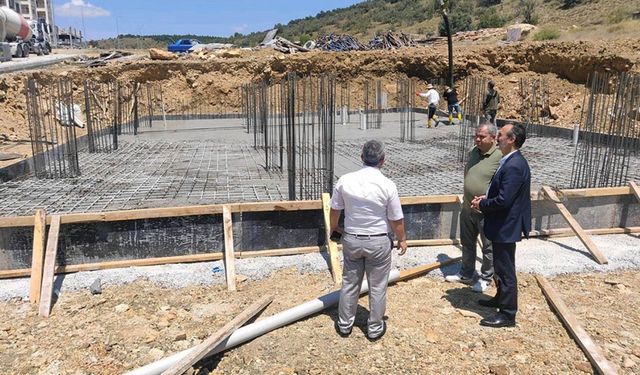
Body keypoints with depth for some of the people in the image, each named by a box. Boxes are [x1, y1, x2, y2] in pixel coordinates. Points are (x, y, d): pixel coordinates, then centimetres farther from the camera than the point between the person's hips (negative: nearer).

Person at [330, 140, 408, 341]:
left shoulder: (345, 180, -8)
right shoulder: (387, 185, -15)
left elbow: (335, 210, 4)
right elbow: (397, 220, -8)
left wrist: (334, 228, 23)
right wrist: (402, 239, 10)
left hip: (351, 239, 3)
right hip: (379, 242, -2)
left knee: (349, 283, 16)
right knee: (377, 287, 12)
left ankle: (345, 324, 29)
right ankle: (375, 328, 25)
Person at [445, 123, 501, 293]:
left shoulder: (500, 156, -20)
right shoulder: (473, 152, 3)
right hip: (468, 208, 7)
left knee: (488, 247, 12)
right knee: (467, 243, 21)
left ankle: (485, 278, 30)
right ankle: (466, 274, 38)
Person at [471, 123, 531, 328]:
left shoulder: (514, 166, -25)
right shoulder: (511, 161, 8)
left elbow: (504, 200, -28)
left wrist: (481, 205, -13)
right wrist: (486, 198, 4)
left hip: (506, 226, -10)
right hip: (502, 225, 10)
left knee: (505, 270, 2)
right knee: (500, 266, 24)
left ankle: (508, 314, 14)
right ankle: (501, 298, 42)